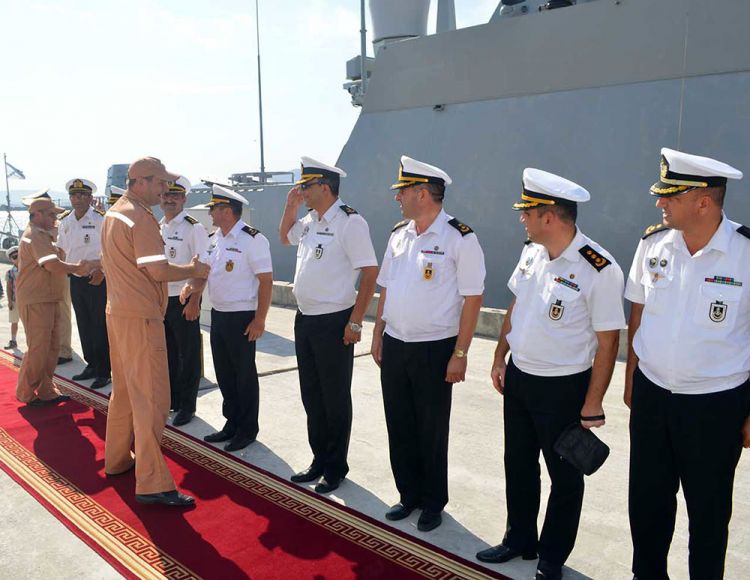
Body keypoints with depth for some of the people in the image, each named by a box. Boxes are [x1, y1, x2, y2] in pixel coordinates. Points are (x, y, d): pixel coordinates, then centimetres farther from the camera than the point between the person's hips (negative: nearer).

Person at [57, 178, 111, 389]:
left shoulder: (100, 219, -10)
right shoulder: (64, 221, 9)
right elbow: (61, 249, 20)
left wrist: (102, 271, -18)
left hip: (97, 279, -6)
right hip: (75, 279, 6)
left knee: (100, 326, -3)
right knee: (84, 325, 14)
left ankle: (104, 371, 6)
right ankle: (91, 365, 26)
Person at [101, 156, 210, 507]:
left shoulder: (112, 214, 15)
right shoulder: (140, 217, -16)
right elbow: (158, 270, -23)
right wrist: (194, 270, -7)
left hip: (117, 311, 10)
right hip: (141, 317, -10)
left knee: (124, 389, 20)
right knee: (151, 398, -7)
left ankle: (117, 459, 34)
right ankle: (152, 483, -3)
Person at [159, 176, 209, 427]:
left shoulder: (193, 228, -10)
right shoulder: (157, 227, 11)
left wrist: (194, 302, -19)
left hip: (183, 300, -7)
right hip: (160, 298, 7)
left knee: (188, 354, 3)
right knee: (167, 351, 16)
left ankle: (187, 405, 16)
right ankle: (171, 398, 31)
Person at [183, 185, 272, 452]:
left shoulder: (252, 239, -15)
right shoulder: (213, 239, 9)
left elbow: (266, 280, -16)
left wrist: (259, 320, -18)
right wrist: (193, 285, -4)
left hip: (242, 317, -8)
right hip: (217, 314, 8)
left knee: (245, 375, 4)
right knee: (224, 373, 16)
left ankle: (247, 430, 20)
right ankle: (232, 423, 32)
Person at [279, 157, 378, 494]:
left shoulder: (349, 222, -15)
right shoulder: (309, 221, 9)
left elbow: (370, 272, -17)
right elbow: (284, 237, 30)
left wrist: (355, 322, -18)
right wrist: (290, 206, 12)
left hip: (334, 323, -8)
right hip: (304, 319, 8)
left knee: (335, 399, 6)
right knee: (311, 396, 16)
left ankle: (336, 467, 22)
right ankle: (319, 460, 32)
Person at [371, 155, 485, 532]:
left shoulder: (459, 238, -13)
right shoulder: (398, 234, 7)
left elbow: (472, 298, -13)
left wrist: (460, 354, -15)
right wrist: (378, 334, 12)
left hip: (435, 349, -6)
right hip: (394, 346, 6)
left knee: (432, 431, 9)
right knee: (399, 426, 15)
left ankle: (433, 504, 30)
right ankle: (409, 495, 35)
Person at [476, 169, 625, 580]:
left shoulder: (599, 270, -22)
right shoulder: (531, 252, -1)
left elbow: (608, 341, -17)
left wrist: (592, 406, -15)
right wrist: (500, 359, 11)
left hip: (564, 388, -7)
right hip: (518, 377, 7)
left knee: (564, 476, 14)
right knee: (518, 465, 21)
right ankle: (519, 540, 43)